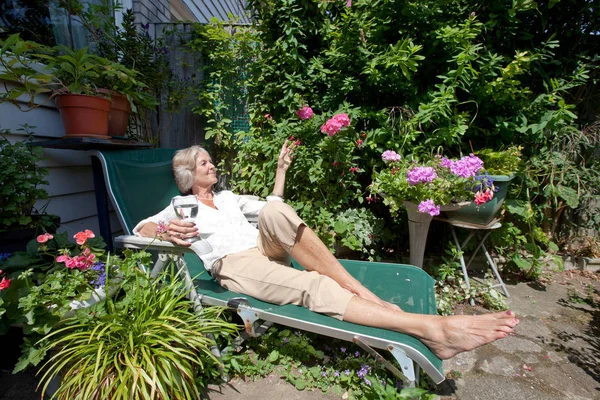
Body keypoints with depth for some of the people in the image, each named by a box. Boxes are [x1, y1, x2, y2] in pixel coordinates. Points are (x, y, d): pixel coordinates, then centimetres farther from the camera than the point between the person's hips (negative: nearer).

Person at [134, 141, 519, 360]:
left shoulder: (227, 196, 28)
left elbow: (268, 206, 27)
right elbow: (140, 229, 1)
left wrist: (281, 169, 25)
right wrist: (164, 230, -22)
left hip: (267, 249, 4)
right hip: (235, 266, -4)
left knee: (275, 212, -32)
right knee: (314, 287, -31)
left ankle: (369, 297, -32)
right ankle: (432, 328, -40)